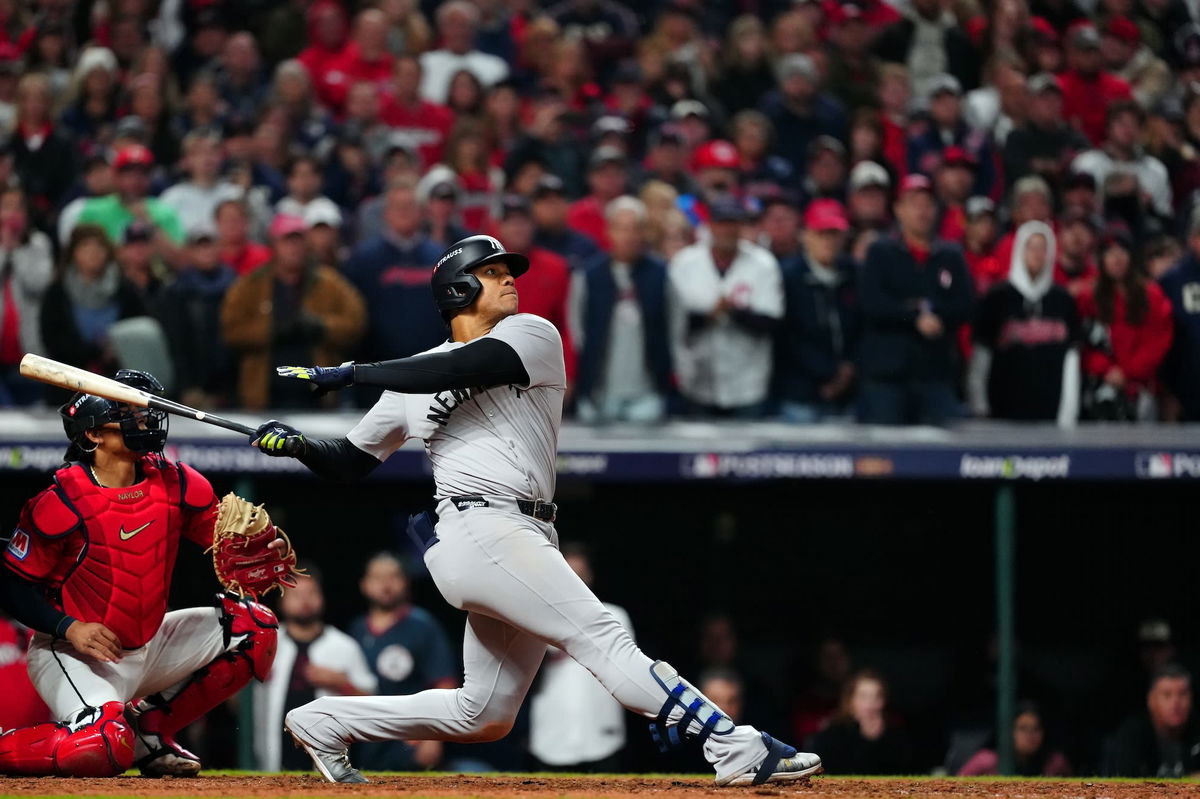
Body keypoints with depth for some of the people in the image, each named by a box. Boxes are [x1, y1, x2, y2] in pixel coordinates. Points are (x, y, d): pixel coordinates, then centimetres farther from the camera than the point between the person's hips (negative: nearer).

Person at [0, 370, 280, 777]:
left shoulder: (177, 484, -3)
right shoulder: (61, 501, -18)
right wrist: (69, 628, -26)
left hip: (150, 646, 7)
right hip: (73, 653, -7)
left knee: (254, 627, -1)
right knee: (107, 748, -33)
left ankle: (148, 728, 6)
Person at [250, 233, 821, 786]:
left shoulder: (533, 336, 11)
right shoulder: (413, 376, 13)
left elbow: (463, 370, -8)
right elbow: (350, 463, 20)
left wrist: (351, 373, -6)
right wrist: (297, 445, 1)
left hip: (529, 542, 4)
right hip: (478, 531, -4)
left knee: (485, 717, 8)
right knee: (601, 636, -17)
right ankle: (736, 749, -25)